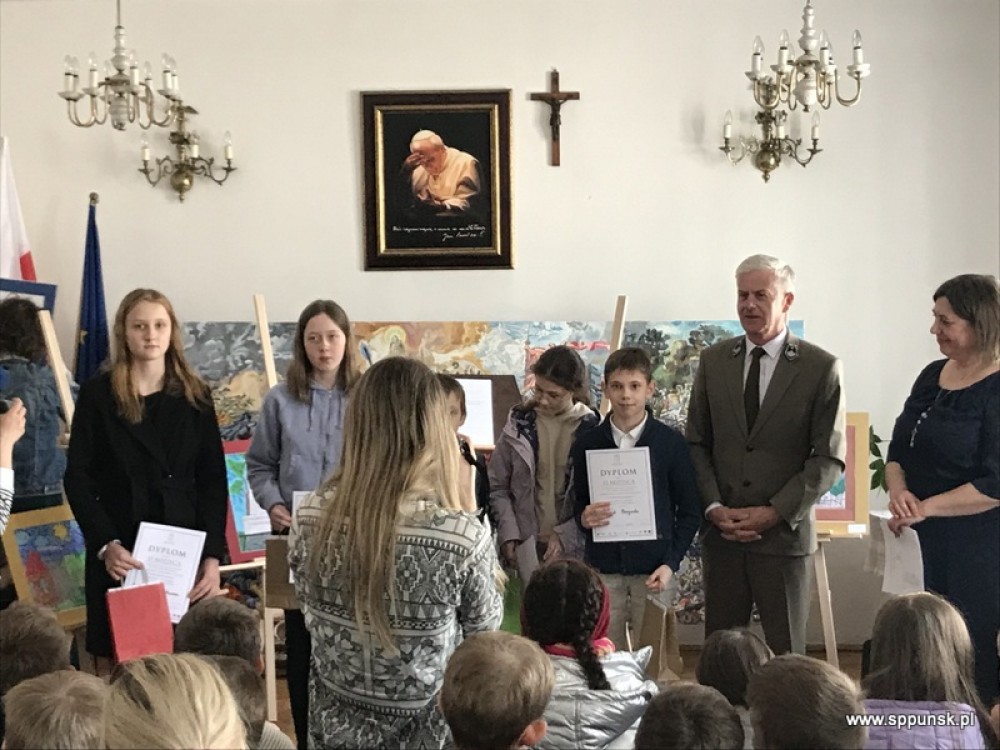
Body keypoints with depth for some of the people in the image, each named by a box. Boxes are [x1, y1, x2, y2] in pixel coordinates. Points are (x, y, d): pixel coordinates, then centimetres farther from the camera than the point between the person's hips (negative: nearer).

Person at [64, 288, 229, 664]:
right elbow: (78, 479, -1)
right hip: (120, 555, -1)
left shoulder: (195, 395, 8)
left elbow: (213, 481, 6)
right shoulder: (97, 393, 3)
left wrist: (212, 555, -4)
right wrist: (105, 545, -14)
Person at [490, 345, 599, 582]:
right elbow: (497, 486, 6)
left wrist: (565, 534, -11)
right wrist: (509, 535, -5)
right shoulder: (519, 424, 3)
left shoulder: (591, 430, -3)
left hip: (575, 545, -1)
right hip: (528, 544, 1)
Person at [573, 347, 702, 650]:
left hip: (654, 570, -1)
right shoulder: (587, 444, 4)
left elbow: (690, 510, 3)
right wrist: (584, 518, -11)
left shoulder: (671, 442, 0)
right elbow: (579, 503, 12)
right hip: (603, 569, 1)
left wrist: (671, 562, -7)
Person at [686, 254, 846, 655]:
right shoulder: (713, 360, 7)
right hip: (721, 531, 3)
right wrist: (714, 508, -5)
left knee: (786, 653, 6)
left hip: (784, 533, -3)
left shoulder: (821, 367, -3)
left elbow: (830, 458, -5)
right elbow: (697, 443, 8)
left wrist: (775, 512, -12)